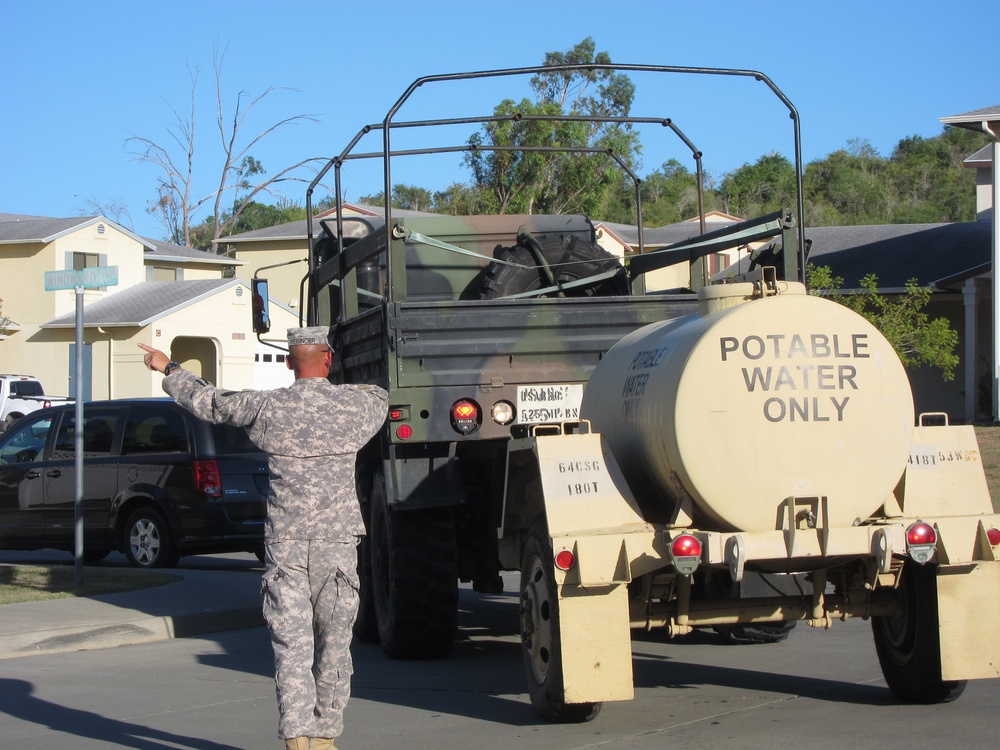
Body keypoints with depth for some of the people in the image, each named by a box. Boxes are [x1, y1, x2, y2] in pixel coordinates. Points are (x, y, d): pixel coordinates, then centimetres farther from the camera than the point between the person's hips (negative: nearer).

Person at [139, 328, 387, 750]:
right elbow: (380, 397, 26)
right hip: (336, 542, 0)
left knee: (291, 645, -2)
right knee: (333, 647, 11)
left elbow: (207, 401, 14)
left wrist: (168, 369, 31)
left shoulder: (266, 407, -2)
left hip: (284, 545, 0)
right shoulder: (355, 406, 1)